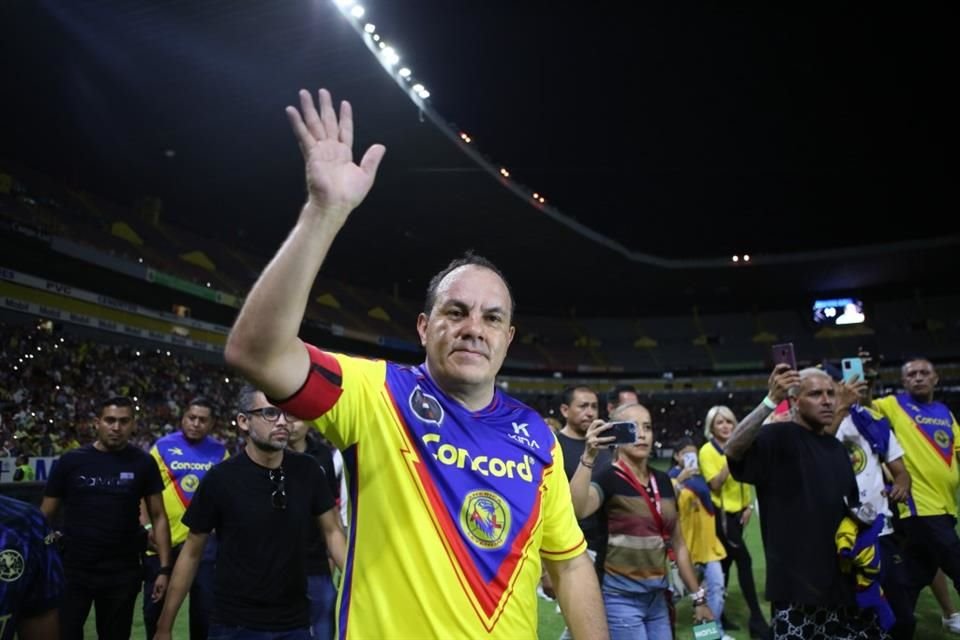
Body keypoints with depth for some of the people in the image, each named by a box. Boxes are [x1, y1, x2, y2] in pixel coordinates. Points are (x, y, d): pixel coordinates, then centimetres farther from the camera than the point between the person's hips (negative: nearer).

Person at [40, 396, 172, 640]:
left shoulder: (143, 463, -3)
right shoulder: (71, 461, -4)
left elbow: (158, 516, 0)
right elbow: (45, 516, 2)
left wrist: (164, 568, -6)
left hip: (123, 573, 1)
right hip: (72, 570, -1)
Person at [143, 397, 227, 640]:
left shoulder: (220, 452, 3)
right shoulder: (163, 447, -2)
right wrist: (148, 525, -12)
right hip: (163, 537, 0)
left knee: (205, 602, 8)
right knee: (155, 602, 14)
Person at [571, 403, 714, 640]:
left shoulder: (663, 481, 8)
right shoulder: (607, 477, -12)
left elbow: (678, 544, 15)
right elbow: (576, 509, -34)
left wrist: (698, 596, 15)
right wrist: (589, 457, -43)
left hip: (658, 597, 6)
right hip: (621, 598, -6)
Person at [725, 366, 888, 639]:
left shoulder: (836, 447, 13)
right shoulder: (780, 436, -11)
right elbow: (732, 450, -32)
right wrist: (771, 401, -40)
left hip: (844, 577, 7)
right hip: (797, 580, -7)